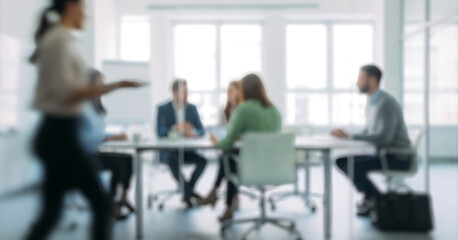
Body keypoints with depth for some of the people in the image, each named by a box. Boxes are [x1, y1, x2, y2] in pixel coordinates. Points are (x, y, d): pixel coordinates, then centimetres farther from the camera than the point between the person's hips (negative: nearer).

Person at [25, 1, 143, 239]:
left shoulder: (54, 38, 16)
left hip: (54, 132, 10)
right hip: (61, 134, -10)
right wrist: (116, 85, -22)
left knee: (51, 211, 12)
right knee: (101, 203, -1)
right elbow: (66, 94, -21)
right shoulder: (62, 39, -13)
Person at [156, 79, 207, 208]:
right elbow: (160, 132, -11)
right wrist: (175, 128, -30)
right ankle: (190, 192, -19)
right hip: (169, 150, -3)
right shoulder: (163, 109, 0)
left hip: (188, 149, 3)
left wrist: (193, 133, -21)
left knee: (202, 160, -25)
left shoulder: (192, 108, 9)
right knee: (173, 160, -36)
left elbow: (202, 130, 4)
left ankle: (187, 193, -11)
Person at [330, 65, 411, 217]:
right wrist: (346, 136, -1)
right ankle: (370, 196, 7)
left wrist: (349, 137, -29)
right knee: (341, 160, 0)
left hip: (398, 158, -9)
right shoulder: (371, 103, 8)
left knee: (353, 167, -26)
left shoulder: (386, 103, -22)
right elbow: (370, 132, 17)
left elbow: (383, 138, -32)